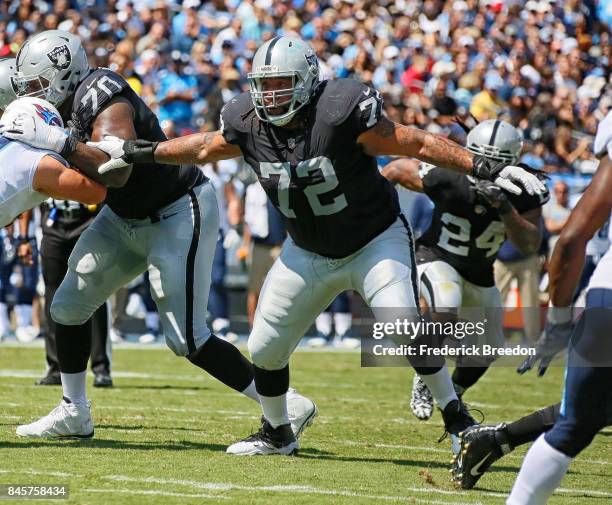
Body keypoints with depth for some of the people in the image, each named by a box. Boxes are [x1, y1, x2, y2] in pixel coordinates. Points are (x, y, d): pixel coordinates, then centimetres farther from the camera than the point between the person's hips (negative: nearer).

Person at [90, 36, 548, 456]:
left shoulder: (341, 112, -28)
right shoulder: (248, 123, -13)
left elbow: (415, 143, -24)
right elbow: (206, 148, 8)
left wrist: (485, 168, -30)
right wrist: (139, 152, 12)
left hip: (376, 240, -5)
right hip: (309, 253, 5)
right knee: (265, 348, 7)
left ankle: (459, 422, -9)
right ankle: (277, 434, 32)